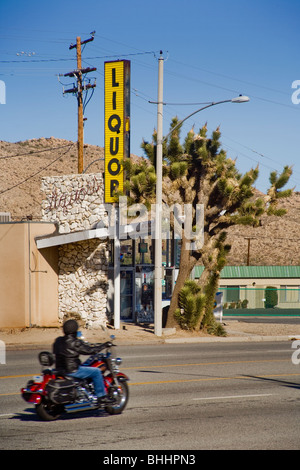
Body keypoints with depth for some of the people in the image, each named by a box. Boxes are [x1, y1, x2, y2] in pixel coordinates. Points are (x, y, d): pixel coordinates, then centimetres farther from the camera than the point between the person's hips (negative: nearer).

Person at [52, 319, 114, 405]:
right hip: (72, 371, -9)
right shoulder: (74, 343, -17)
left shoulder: (58, 341, 6)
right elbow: (89, 350, -13)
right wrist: (103, 346, 0)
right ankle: (101, 397, 2)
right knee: (96, 372, -1)